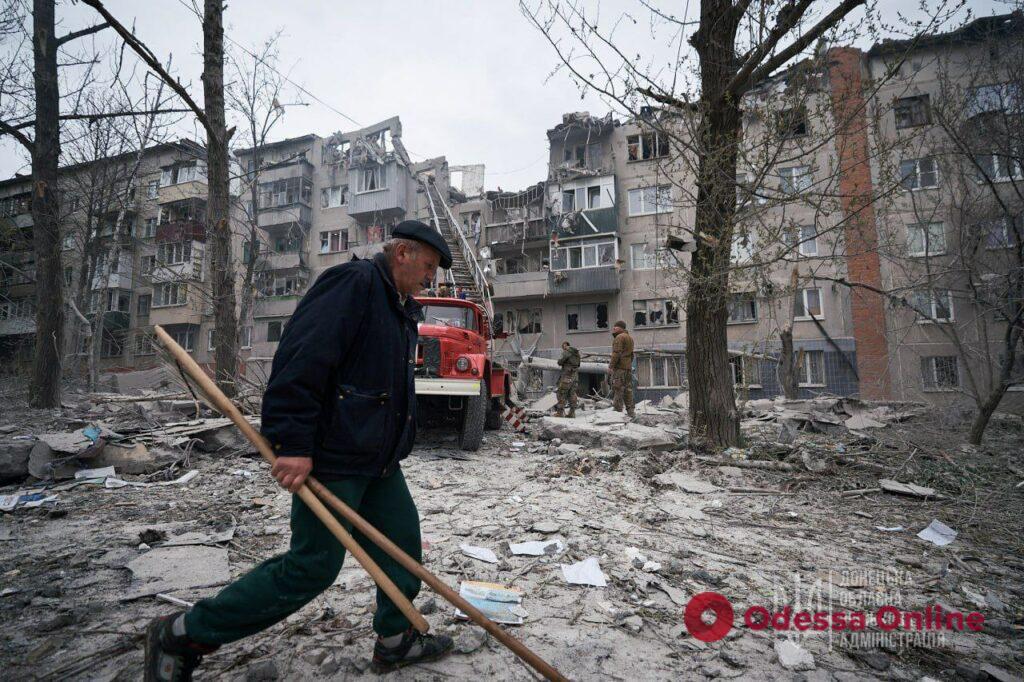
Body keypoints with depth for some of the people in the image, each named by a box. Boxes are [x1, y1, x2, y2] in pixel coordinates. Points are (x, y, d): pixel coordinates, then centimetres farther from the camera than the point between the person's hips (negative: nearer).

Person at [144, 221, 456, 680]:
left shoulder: (401, 308, 17)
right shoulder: (353, 283, -15)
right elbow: (301, 358, -25)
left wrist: (396, 447, 22)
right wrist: (293, 444, -26)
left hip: (377, 459, 10)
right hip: (331, 457, -10)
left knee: (402, 539, 13)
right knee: (313, 567, -1)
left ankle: (396, 640, 32)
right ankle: (180, 635, 17)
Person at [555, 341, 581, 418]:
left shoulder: (566, 352, -11)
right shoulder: (576, 353, 13)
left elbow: (560, 362, -13)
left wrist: (559, 360, 8)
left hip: (567, 375, -7)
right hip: (575, 375, 7)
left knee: (562, 393, -1)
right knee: (572, 393, 10)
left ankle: (560, 411, -3)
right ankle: (572, 412, 9)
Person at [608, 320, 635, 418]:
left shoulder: (619, 337, -10)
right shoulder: (630, 338, 19)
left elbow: (616, 353, -17)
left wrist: (611, 366, -16)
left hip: (619, 367, -9)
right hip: (628, 366, 9)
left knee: (617, 388, -8)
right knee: (628, 388, 10)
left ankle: (618, 410, -11)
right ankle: (630, 411, 12)